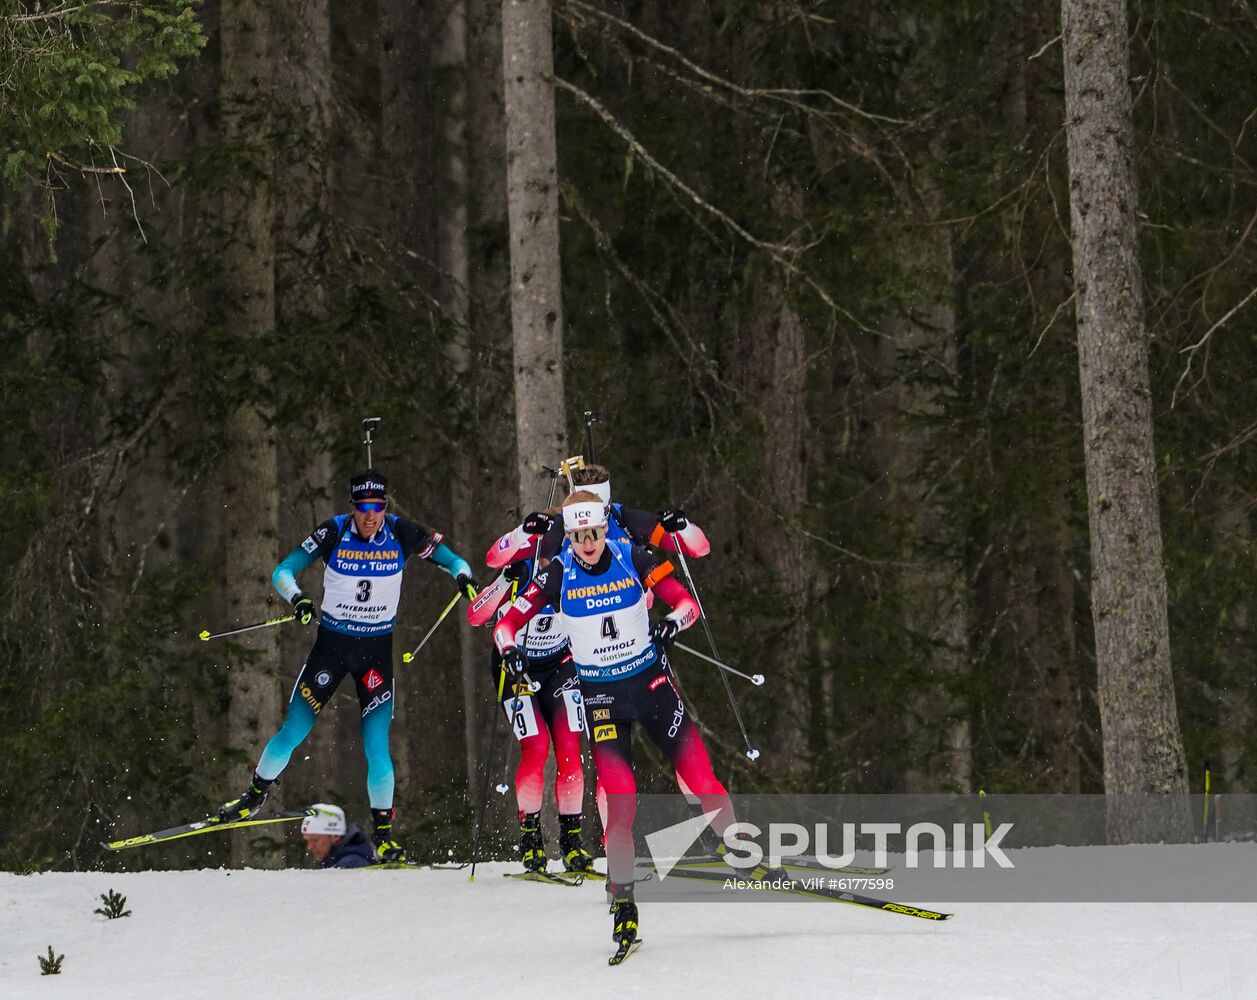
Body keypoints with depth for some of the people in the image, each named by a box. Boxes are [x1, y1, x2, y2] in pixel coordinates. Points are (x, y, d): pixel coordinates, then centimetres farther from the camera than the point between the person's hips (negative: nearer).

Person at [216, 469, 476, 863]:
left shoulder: (401, 534, -11)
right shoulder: (333, 533, -13)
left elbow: (451, 559, -1)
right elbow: (282, 572, -11)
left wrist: (462, 576, -24)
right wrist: (296, 598, -32)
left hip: (377, 650, 0)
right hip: (332, 643, 0)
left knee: (376, 746, -9)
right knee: (293, 733, 2)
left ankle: (383, 832, 4)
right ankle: (256, 793, 27)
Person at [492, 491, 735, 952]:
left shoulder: (633, 559, -8)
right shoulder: (557, 575, -9)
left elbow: (688, 603, -6)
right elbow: (507, 624, -6)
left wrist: (671, 624, -28)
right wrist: (510, 653, -28)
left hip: (650, 680, 1)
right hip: (600, 693, -1)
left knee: (699, 773, -7)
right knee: (621, 799, -12)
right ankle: (622, 898, 0)